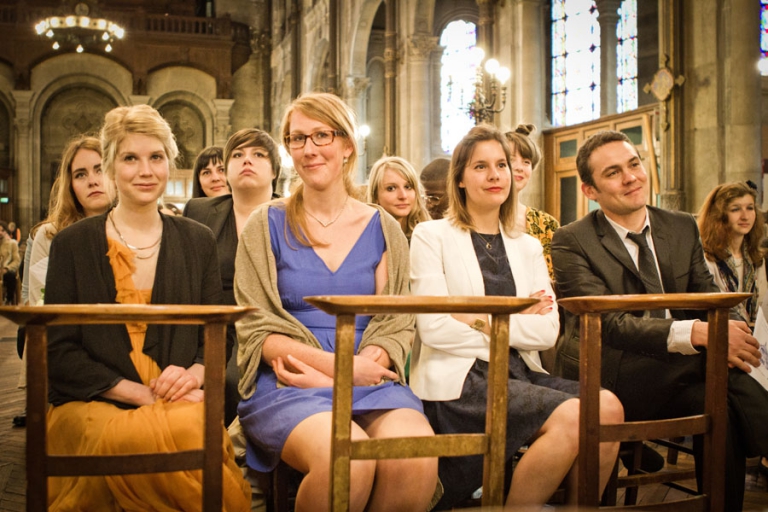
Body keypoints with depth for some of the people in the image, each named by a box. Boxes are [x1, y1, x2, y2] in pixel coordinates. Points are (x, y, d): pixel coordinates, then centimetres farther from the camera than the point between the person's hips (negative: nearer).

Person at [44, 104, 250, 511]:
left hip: (178, 403, 2)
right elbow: (59, 351, 1)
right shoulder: (71, 244, 6)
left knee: (196, 431, -34)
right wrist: (140, 392, -12)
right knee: (130, 437, -36)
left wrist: (194, 374, -11)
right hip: (92, 405, -1)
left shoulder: (198, 242, 12)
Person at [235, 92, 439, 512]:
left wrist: (348, 370, -12)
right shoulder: (266, 226, 7)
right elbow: (256, 329, 1)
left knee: (417, 455, -31)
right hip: (287, 384, -1)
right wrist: (338, 364, -13)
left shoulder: (383, 229, 13)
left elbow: (396, 325, 6)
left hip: (369, 381, 2)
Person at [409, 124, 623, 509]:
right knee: (572, 417, -26)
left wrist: (485, 322, -9)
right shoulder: (432, 236, 3)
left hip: (518, 374, 5)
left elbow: (548, 330, 4)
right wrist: (516, 320, -3)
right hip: (458, 380, -5)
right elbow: (434, 328, -9)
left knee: (607, 407, -22)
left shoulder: (528, 247, 17)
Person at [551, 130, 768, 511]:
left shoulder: (683, 228, 13)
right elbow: (607, 322, -17)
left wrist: (727, 330, -18)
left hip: (678, 369, 5)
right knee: (727, 395, -28)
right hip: (610, 376, -5)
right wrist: (696, 333, -31)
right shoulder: (571, 242, -5)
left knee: (726, 405, -27)